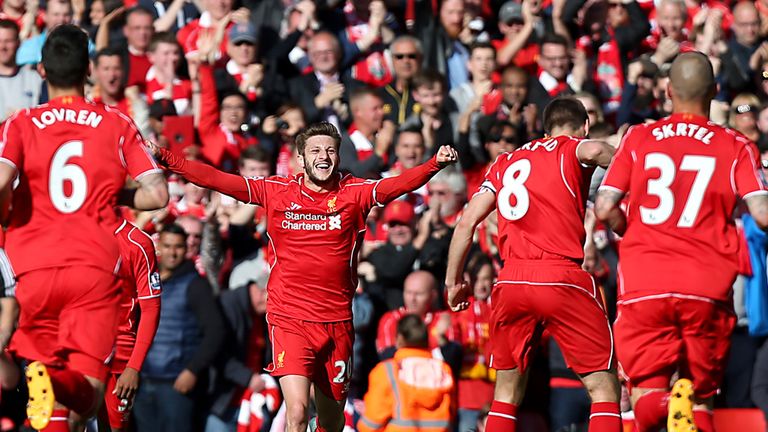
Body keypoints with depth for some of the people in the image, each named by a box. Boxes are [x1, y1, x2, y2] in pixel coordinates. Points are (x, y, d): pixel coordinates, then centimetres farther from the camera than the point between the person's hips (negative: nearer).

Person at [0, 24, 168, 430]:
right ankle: (59, 383, -39)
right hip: (96, 269, -1)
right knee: (86, 395, -6)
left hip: (36, 266, 1)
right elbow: (156, 194, 2)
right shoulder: (117, 125, 9)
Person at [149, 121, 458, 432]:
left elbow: (402, 183, -10)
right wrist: (167, 160, -9)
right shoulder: (276, 191, 3)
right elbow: (216, 180, 0)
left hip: (337, 322, 2)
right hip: (290, 321, -2)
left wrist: (435, 164, -28)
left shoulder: (355, 193, 3)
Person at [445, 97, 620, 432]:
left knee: (507, 390, 19)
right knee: (604, 389, 0)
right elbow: (595, 151, -18)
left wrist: (453, 280, 22)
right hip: (562, 277, -5)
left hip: (510, 280, 5)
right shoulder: (572, 150, 8)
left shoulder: (505, 163, 22)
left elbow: (467, 222, 16)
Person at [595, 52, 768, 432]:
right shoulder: (736, 147, 3)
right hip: (707, 286, 0)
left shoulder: (638, 139, 6)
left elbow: (604, 208, 1)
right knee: (700, 396, 12)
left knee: (645, 393, 5)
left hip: (644, 284, 0)